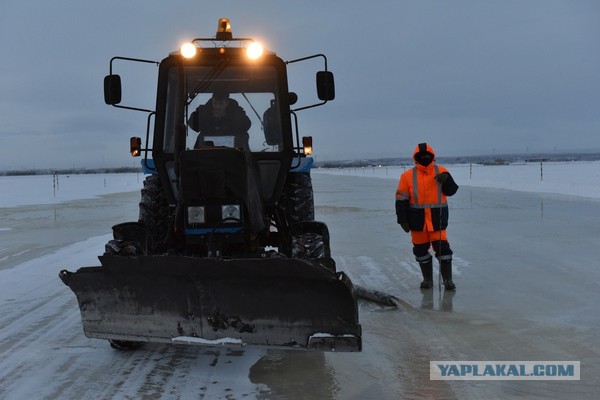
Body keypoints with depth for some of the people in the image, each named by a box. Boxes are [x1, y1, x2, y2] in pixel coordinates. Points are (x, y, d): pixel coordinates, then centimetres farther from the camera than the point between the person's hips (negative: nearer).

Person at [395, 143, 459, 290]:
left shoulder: (440, 172, 0)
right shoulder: (408, 176, -3)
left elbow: (451, 191, -3)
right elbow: (401, 199, -2)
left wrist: (446, 180, -23)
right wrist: (402, 220, -6)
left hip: (437, 218, -1)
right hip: (417, 220, 1)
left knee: (442, 247, -4)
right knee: (421, 249, 10)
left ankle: (448, 279, 9)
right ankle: (427, 279, 26)